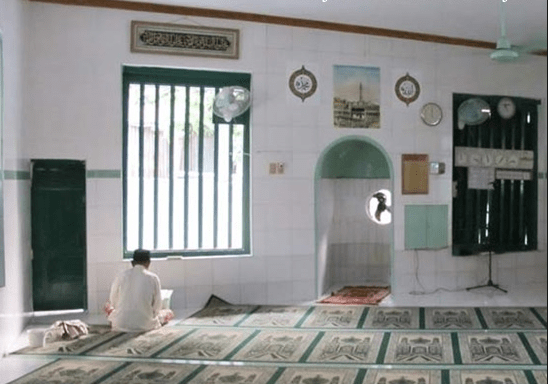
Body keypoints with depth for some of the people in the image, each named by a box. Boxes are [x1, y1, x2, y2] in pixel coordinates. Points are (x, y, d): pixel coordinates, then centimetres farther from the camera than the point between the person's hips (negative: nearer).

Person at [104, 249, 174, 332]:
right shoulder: (153, 278, -7)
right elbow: (157, 307, -1)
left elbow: (113, 302, 8)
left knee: (108, 306, 32)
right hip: (145, 325, -1)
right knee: (169, 313, 25)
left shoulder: (121, 276, -2)